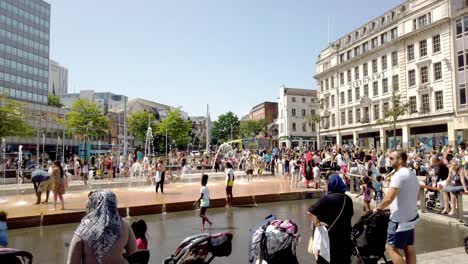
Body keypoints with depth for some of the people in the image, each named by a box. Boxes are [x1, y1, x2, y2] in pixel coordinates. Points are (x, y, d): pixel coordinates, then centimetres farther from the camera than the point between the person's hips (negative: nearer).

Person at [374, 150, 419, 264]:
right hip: (411, 216, 10)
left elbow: (388, 198, -26)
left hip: (400, 220, -10)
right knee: (409, 248, 15)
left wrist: (378, 208, -10)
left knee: (391, 248, -2)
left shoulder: (399, 175, -21)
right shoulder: (412, 174, 11)